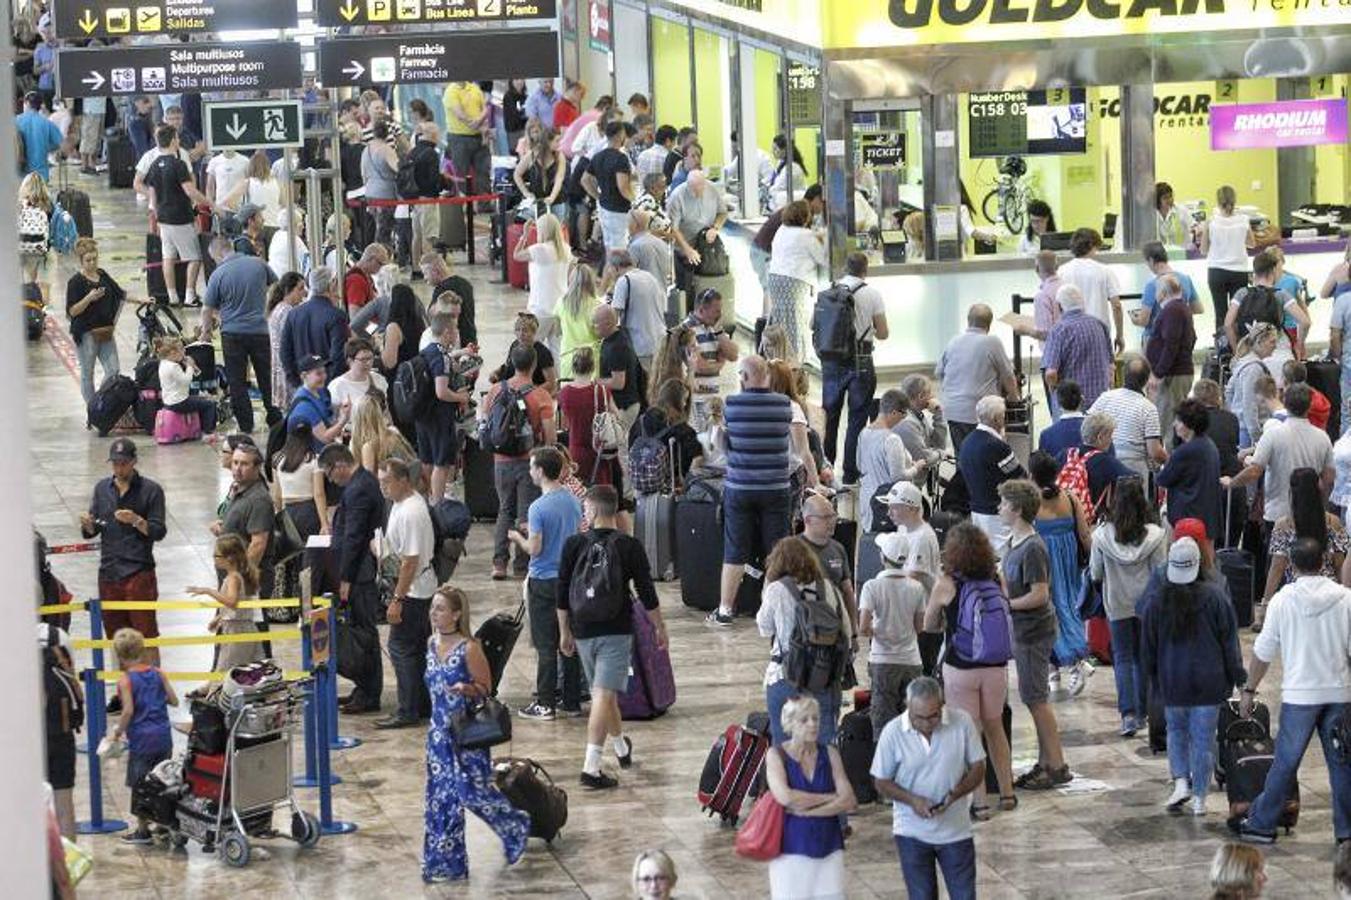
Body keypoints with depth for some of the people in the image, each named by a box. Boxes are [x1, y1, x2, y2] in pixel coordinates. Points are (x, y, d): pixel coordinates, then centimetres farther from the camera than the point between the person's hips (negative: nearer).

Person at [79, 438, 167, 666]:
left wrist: (136, 521, -24)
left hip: (139, 572, -5)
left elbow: (159, 532, -7)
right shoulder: (102, 489, 11)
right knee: (116, 636, 11)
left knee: (146, 635, -4)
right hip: (109, 571, 5)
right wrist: (88, 524, -11)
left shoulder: (150, 490, -3)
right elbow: (91, 532, 12)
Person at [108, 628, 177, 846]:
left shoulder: (125, 680, -10)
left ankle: (143, 830, 8)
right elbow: (174, 701, 5)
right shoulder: (158, 674, 3)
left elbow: (128, 710, -19)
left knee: (140, 786, 4)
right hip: (163, 735, 5)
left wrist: (117, 731, -5)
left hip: (140, 738, -5)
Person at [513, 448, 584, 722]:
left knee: (545, 646, -1)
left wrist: (518, 537, 2)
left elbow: (534, 548, -18)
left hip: (544, 582, -6)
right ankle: (572, 702, 15)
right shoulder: (573, 501, 4)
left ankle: (545, 704, 2)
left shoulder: (539, 508, -17)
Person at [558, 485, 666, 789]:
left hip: (583, 632, 3)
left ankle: (622, 749, 41)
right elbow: (647, 593, -2)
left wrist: (564, 632, 13)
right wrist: (660, 628, 11)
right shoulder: (630, 546, -6)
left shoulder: (574, 545, -2)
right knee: (605, 696, -7)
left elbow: (562, 593, 2)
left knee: (602, 693, 21)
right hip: (617, 632, -3)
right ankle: (591, 768, -15)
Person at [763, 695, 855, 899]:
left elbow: (848, 801, -6)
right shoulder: (776, 756, -4)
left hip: (828, 846, 3)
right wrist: (829, 798, -13)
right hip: (791, 847, -3)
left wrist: (806, 810, -15)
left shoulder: (829, 753, 4)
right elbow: (785, 796, -21)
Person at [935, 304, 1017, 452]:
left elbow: (938, 373, 20)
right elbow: (1008, 377, 3)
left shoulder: (953, 342, 9)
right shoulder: (992, 343, -5)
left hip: (952, 411, 5)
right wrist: (1013, 395, 23)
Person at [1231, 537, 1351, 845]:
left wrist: (1249, 690, 9)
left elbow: (1263, 651, -1)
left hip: (1299, 694, -1)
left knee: (1285, 763, 7)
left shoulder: (1283, 599, -6)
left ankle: (1261, 824, 14)